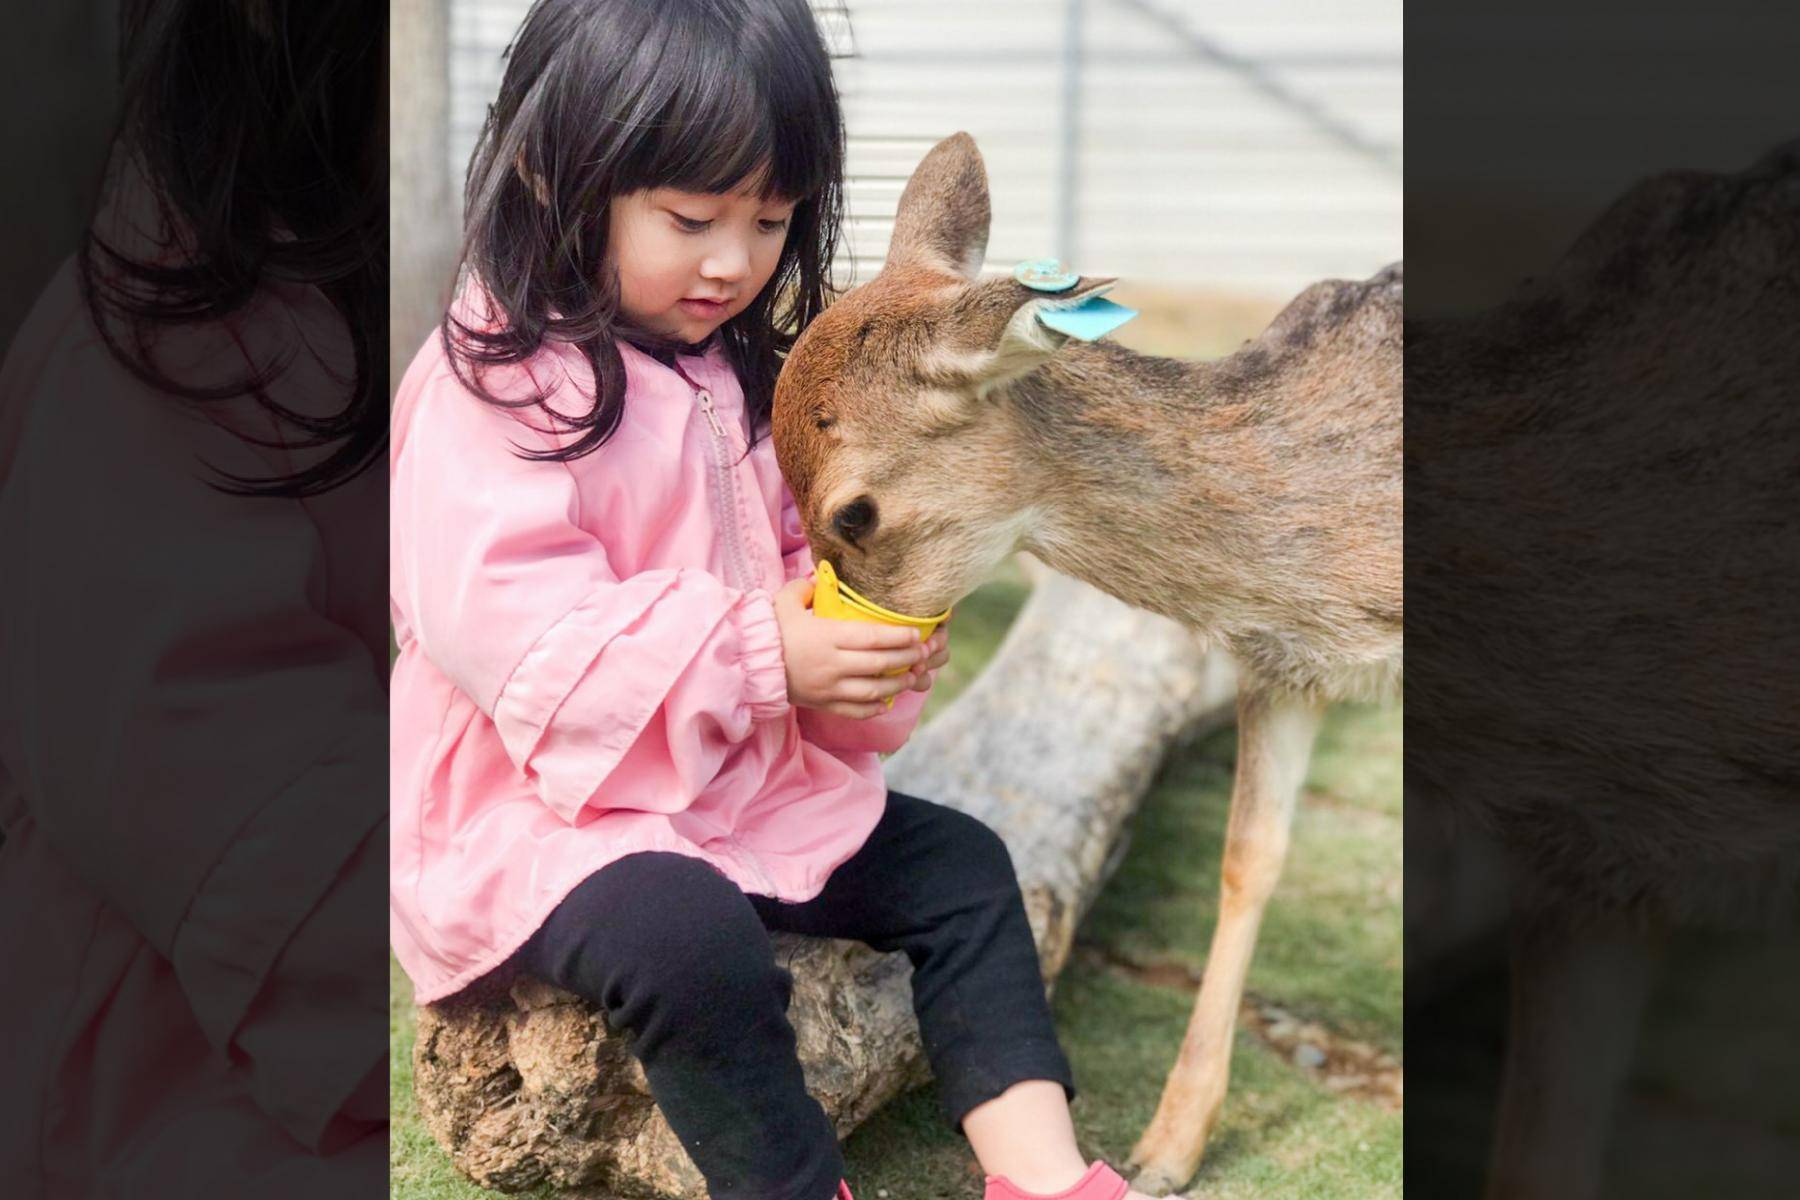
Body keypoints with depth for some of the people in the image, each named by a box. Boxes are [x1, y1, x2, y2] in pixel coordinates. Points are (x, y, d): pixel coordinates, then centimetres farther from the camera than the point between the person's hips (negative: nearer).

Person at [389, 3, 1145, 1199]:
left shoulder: (739, 376, 10)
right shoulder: (498, 385, -17)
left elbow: (795, 556, 20)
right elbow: (495, 618, -28)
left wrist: (871, 627, -5)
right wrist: (756, 652, -31)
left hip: (750, 781, 9)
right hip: (540, 811, -8)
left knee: (959, 864, 3)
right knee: (693, 942, -34)